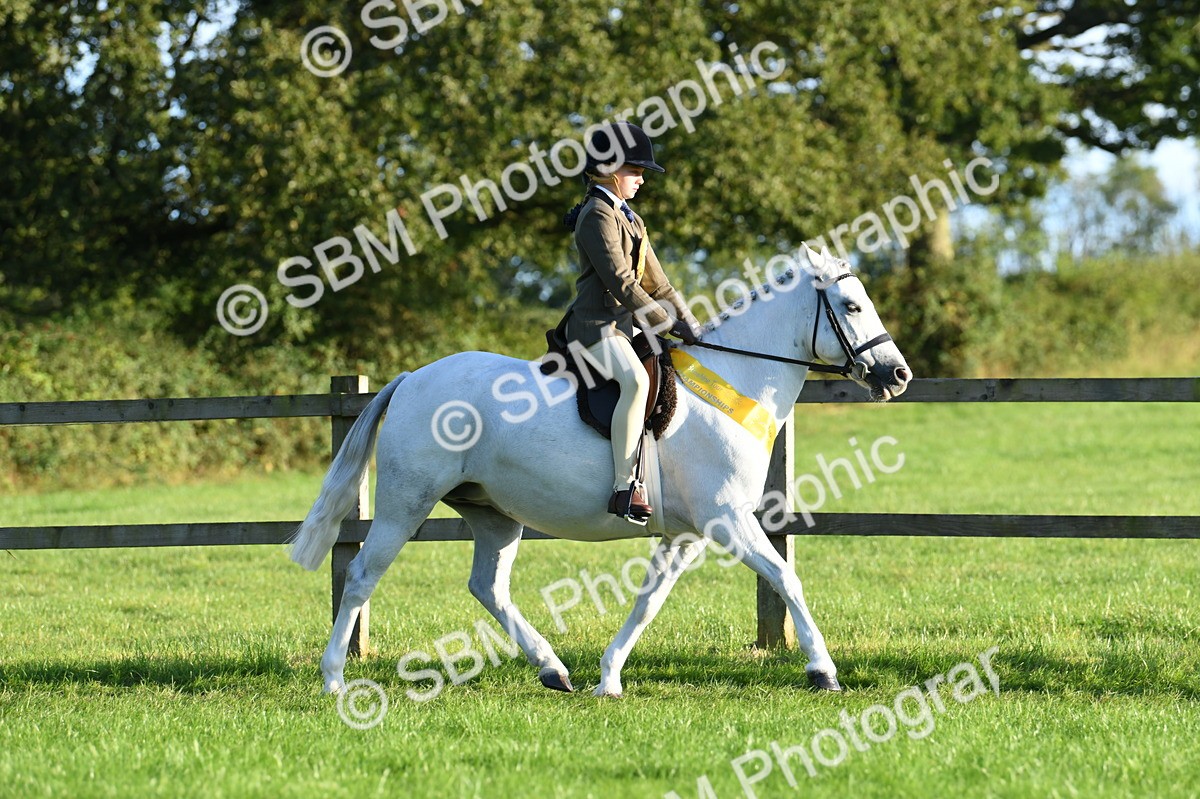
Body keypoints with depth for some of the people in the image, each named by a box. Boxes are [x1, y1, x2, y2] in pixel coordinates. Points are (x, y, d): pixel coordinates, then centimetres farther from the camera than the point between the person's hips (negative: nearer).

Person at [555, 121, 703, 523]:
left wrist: (690, 325, 11)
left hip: (627, 324, 11)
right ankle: (624, 487, -39)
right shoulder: (598, 216, -10)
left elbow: (656, 283, 22)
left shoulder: (629, 219, 21)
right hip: (597, 324, -11)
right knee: (636, 380, -34)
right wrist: (669, 324, -15)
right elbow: (620, 282, -18)